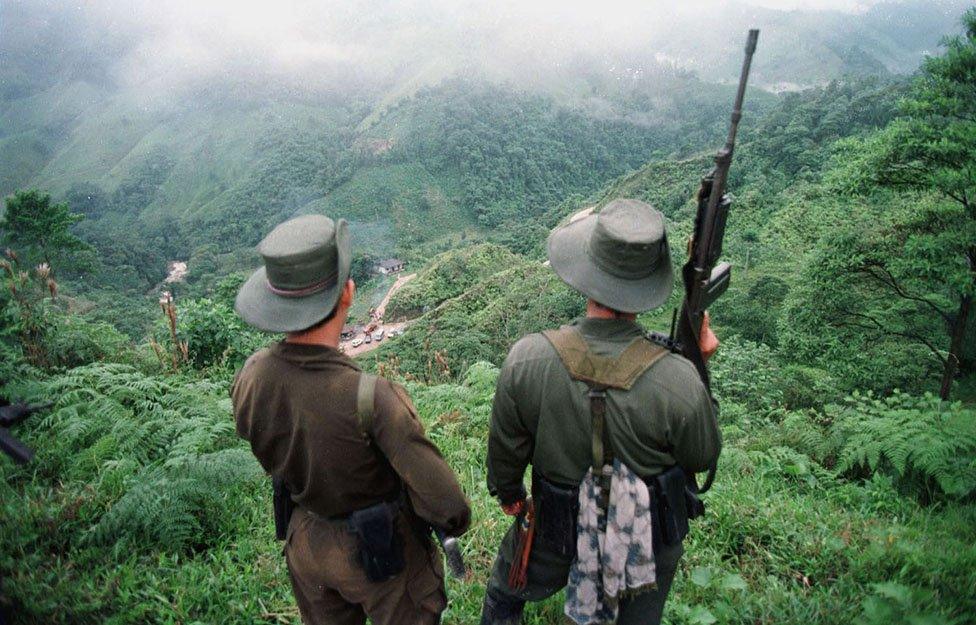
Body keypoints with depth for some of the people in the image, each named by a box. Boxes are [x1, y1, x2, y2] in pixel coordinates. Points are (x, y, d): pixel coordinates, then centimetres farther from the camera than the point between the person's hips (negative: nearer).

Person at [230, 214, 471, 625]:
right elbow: (444, 503, -32)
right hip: (384, 549, -4)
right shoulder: (372, 399, -39)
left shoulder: (250, 378, -21)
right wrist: (455, 522, -9)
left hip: (308, 540, 5)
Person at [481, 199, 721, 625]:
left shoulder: (526, 360, -29)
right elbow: (703, 457, -11)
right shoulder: (679, 381, -33)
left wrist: (507, 492, 11)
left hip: (557, 529, 0)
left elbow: (506, 446, -11)